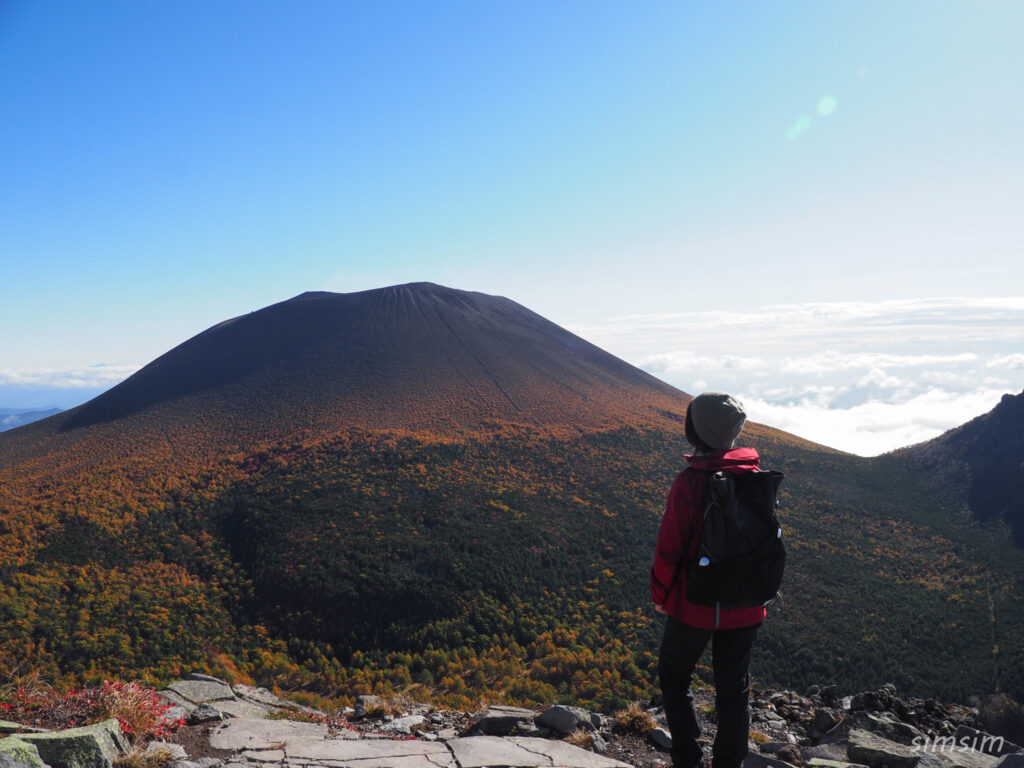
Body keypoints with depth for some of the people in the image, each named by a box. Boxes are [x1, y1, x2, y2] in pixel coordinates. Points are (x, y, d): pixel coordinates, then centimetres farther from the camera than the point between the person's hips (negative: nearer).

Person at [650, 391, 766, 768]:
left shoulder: (690, 482, -21)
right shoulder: (756, 477, -4)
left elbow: (670, 546, -17)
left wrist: (659, 593, -1)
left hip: (695, 604, -4)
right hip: (745, 609, 5)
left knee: (674, 679, 18)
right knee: (734, 690, 18)